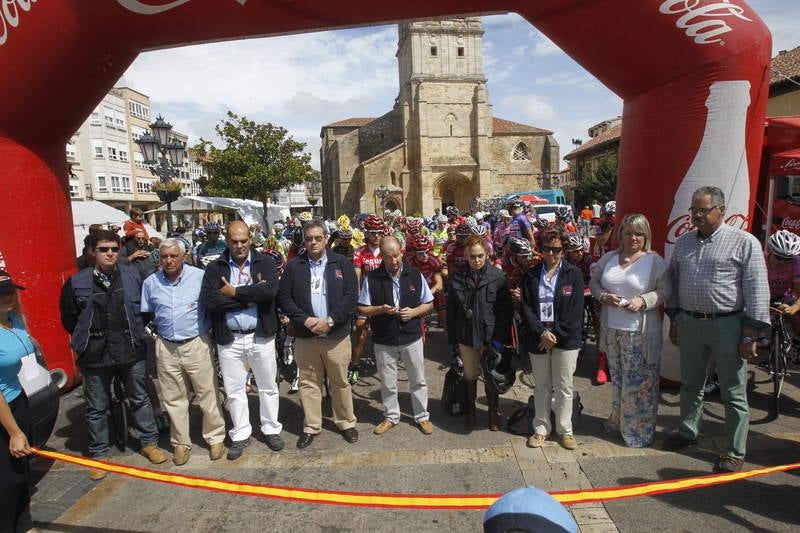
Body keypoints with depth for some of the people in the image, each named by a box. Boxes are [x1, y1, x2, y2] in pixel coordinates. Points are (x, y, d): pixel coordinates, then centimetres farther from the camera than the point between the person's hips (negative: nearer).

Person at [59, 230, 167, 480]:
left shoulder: (133, 275, -5)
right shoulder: (77, 283, -6)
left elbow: (145, 307, 8)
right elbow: (68, 317, 7)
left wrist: (135, 333, 6)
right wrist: (87, 339, 8)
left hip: (131, 351, 1)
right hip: (94, 355, 0)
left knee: (140, 399, 14)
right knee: (96, 408, 13)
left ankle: (149, 442, 30)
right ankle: (98, 454, 29)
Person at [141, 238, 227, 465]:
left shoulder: (200, 276, -8)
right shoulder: (150, 283, 3)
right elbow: (145, 315, 15)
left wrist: (208, 328, -2)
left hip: (197, 344, -3)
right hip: (166, 348, 3)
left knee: (207, 395, 4)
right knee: (173, 399, 13)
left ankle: (215, 438, 20)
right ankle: (181, 443, 27)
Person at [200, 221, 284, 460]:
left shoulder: (265, 262, -3)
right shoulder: (214, 268, -1)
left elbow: (270, 290, -22)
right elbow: (208, 301, -16)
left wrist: (234, 292, -16)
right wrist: (252, 295, -17)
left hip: (260, 336, -1)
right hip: (229, 339, 1)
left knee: (268, 386, 13)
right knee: (234, 390, 13)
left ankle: (271, 429, 32)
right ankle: (240, 435, 31)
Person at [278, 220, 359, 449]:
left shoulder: (342, 264, 1)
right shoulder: (294, 267, 5)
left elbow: (351, 296, -5)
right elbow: (284, 297, 1)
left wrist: (330, 320, -14)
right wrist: (305, 320, -13)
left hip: (336, 335, -1)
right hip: (305, 336, 1)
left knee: (340, 382, 10)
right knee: (309, 383, 10)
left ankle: (346, 423, 27)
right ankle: (311, 427, 26)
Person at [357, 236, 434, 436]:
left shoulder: (415, 275, -2)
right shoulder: (372, 278, -6)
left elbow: (429, 303, 6)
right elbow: (361, 308, -1)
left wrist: (414, 312, -13)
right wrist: (380, 309, -19)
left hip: (412, 337, 1)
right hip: (384, 340, 0)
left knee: (418, 380, 12)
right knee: (387, 382, 13)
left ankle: (422, 416, 31)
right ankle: (391, 416, 34)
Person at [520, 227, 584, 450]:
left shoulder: (573, 274, -3)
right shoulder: (531, 275, 3)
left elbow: (575, 310, -7)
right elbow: (525, 308, -2)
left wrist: (556, 334, -12)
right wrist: (542, 332, -13)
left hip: (566, 339, -2)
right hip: (538, 338, 2)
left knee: (564, 387, 8)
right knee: (542, 386, 13)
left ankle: (565, 430, 24)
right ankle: (541, 428, 26)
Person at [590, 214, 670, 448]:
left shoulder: (655, 261, -6)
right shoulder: (608, 258, 7)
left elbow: (665, 291, -7)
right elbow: (594, 283, 12)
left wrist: (643, 301, -21)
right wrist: (603, 296, -7)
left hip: (640, 332, -4)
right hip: (611, 328, 5)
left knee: (638, 381, 0)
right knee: (617, 376, 17)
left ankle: (639, 429, 16)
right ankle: (618, 419, 34)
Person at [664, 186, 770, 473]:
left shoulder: (744, 242, -7)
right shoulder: (683, 242, 9)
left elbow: (757, 290, -9)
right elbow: (673, 282, 15)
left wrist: (750, 335, -12)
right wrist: (674, 321, 13)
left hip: (728, 325, -5)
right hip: (689, 323, 5)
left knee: (734, 393, 5)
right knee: (690, 385, 18)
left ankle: (735, 452, 19)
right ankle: (687, 432, 37)